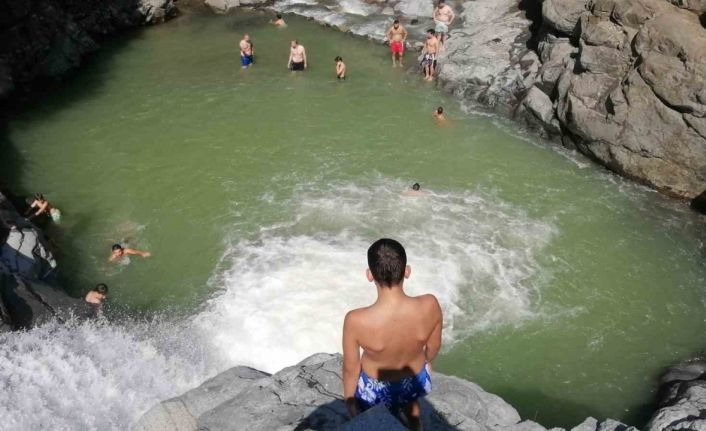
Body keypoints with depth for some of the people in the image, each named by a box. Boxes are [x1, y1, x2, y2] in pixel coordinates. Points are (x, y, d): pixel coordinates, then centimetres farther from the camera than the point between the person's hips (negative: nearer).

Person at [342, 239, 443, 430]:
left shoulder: (356, 321, -38)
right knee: (411, 407, 38)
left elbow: (350, 368, -20)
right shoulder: (430, 306, -32)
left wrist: (349, 399, 1)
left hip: (376, 390, -2)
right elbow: (433, 346, -10)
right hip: (416, 380, 3)